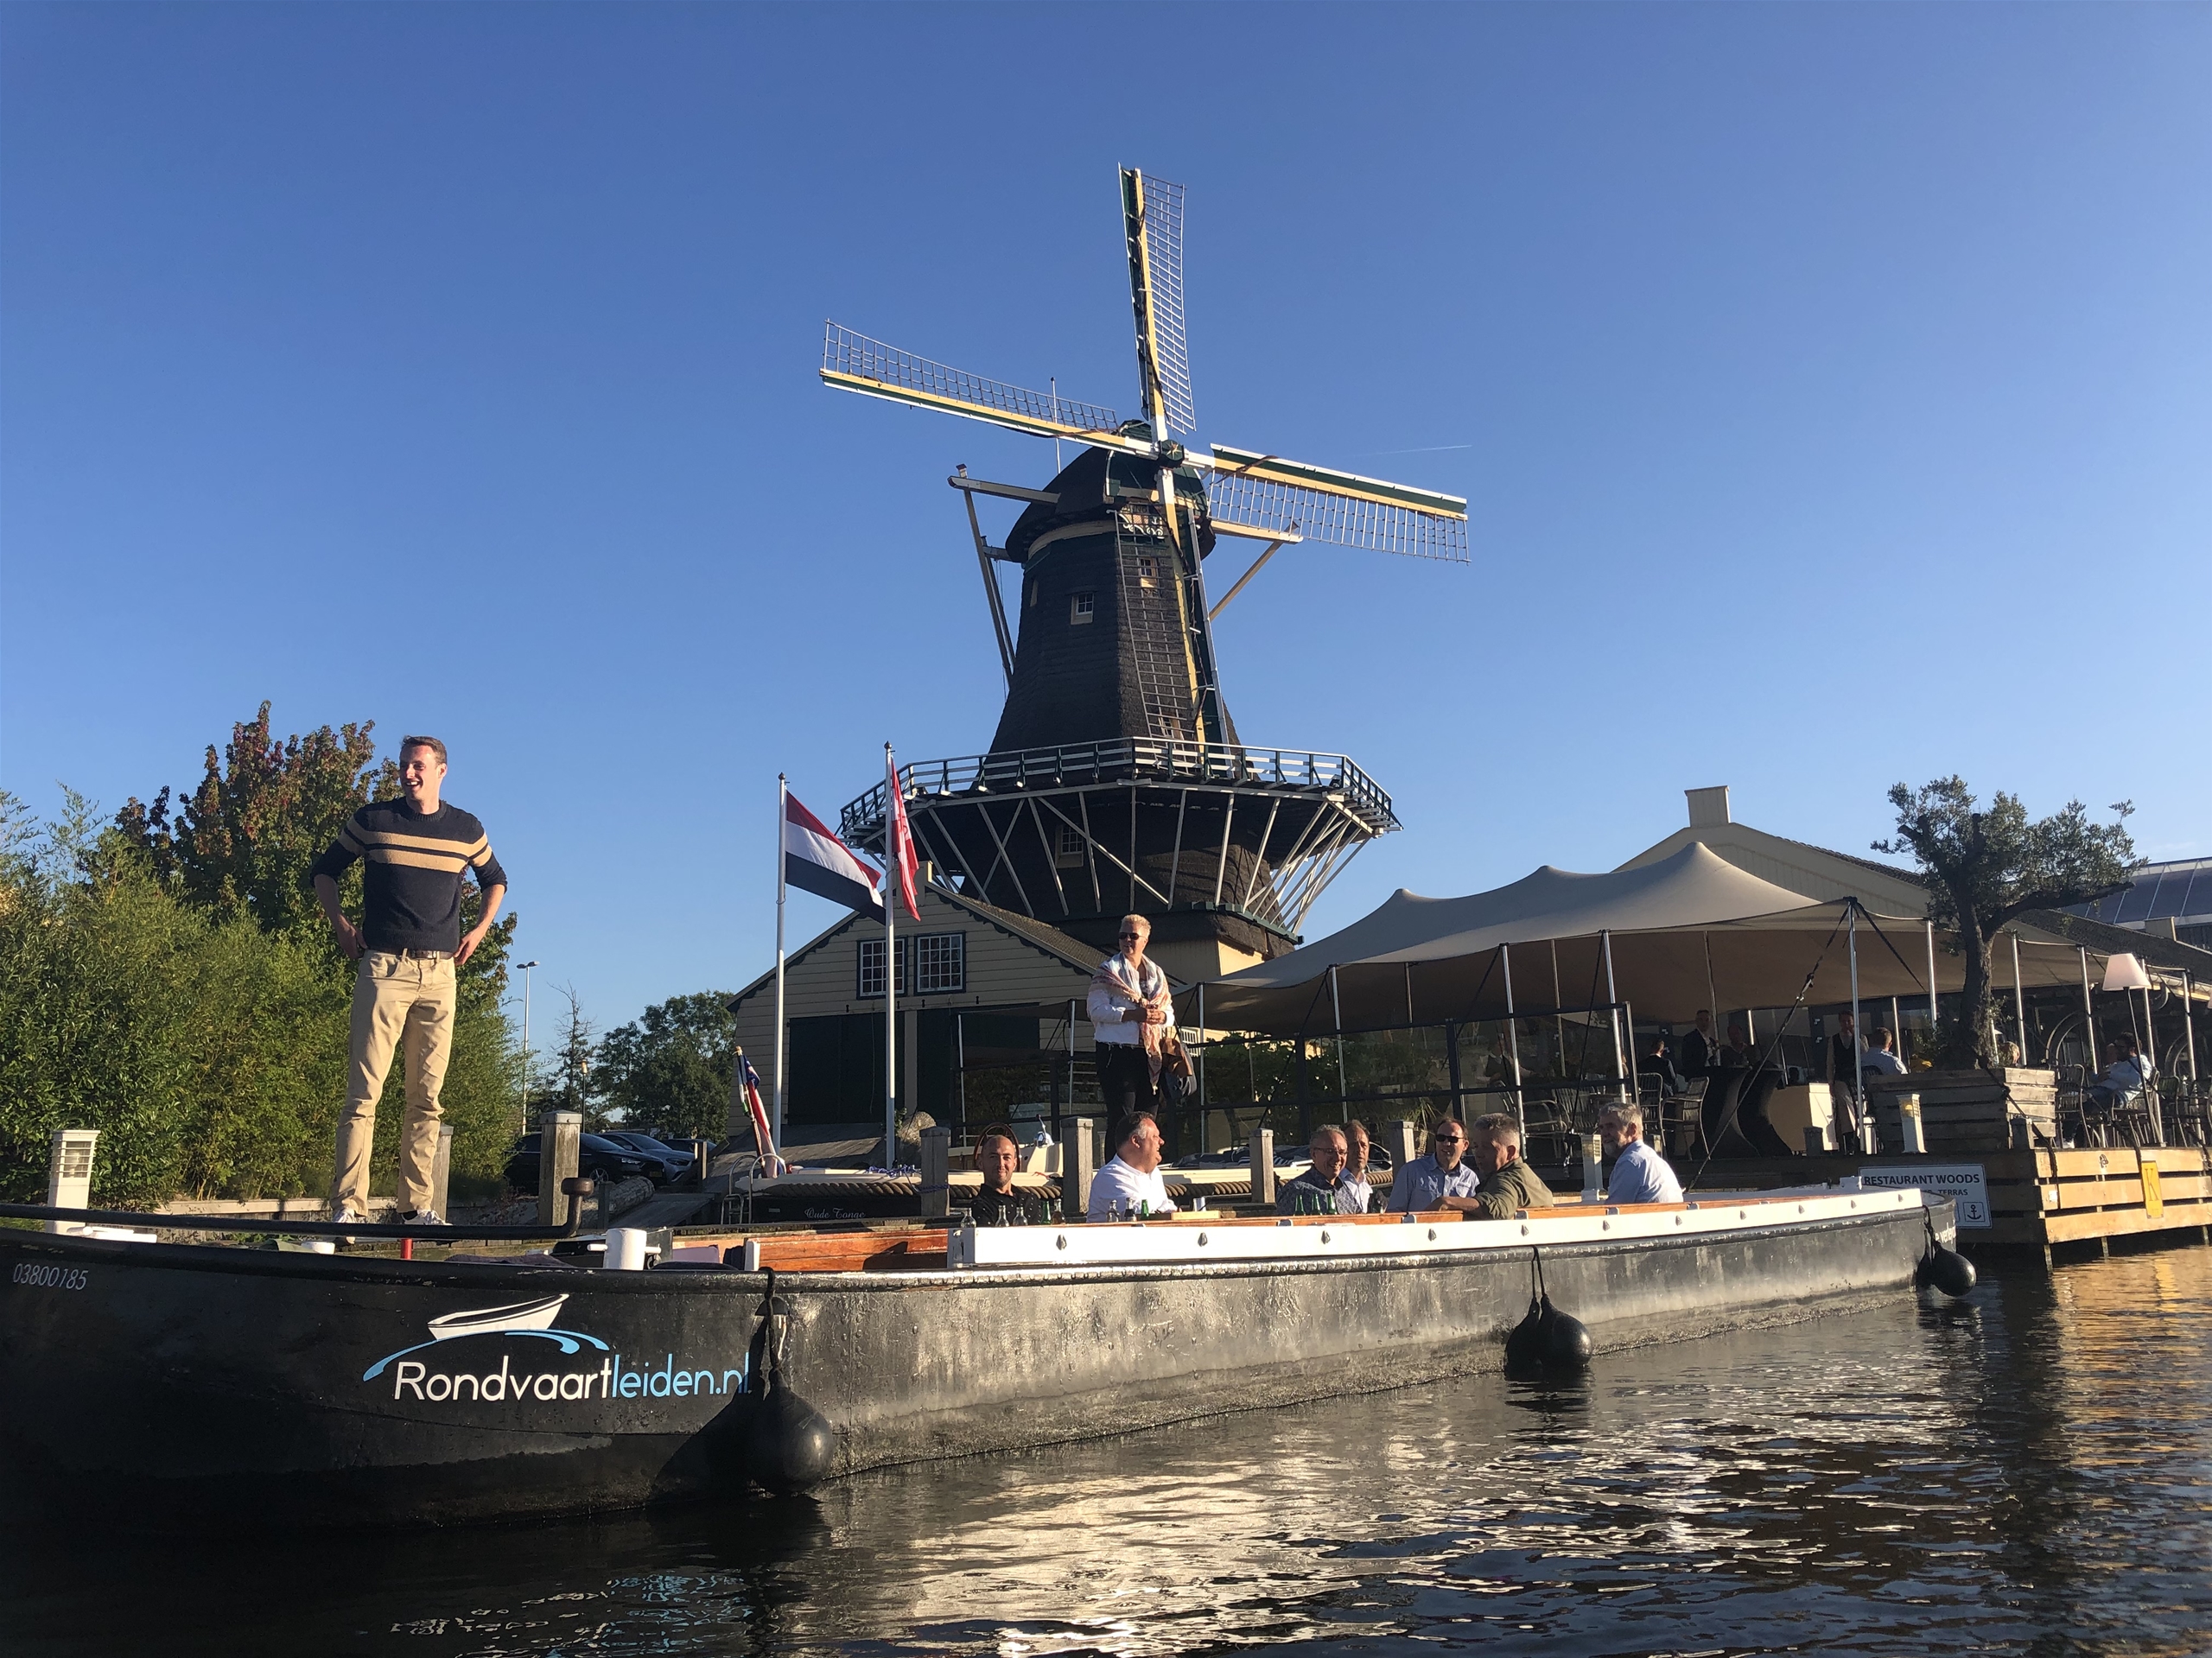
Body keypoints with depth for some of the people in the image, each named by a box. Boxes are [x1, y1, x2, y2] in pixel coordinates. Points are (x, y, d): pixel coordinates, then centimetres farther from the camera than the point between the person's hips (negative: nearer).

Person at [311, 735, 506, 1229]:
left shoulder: (466, 829, 10)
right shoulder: (372, 820, 5)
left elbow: (495, 880, 27)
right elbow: (323, 871, 17)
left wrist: (480, 929, 14)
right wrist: (341, 924, 5)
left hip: (439, 971, 3)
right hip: (383, 967, -2)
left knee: (427, 1095, 4)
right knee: (365, 1090, -9)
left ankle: (417, 1205, 9)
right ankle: (348, 1206, -8)